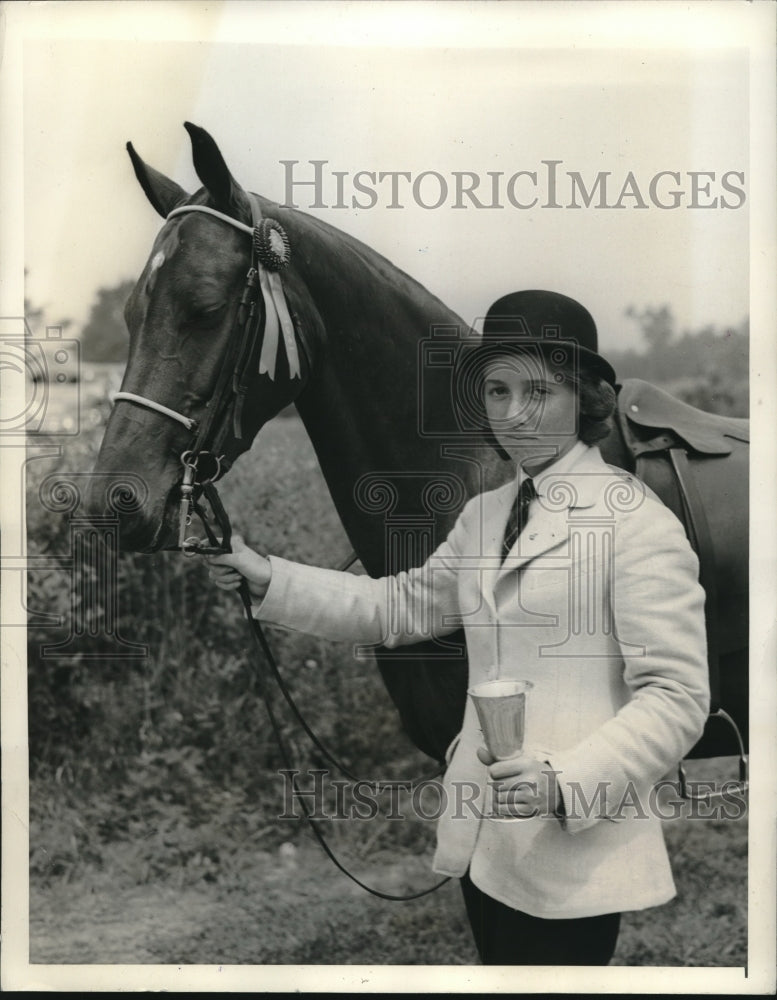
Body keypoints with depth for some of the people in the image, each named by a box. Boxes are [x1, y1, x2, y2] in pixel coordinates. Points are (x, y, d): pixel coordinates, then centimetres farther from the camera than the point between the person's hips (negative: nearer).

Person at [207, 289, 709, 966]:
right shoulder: (484, 515, 12)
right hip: (483, 842, 7)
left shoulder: (639, 521, -12)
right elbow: (402, 606, 17)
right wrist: (267, 579, 9)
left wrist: (564, 782, -25)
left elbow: (677, 697, -14)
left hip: (575, 853, -7)